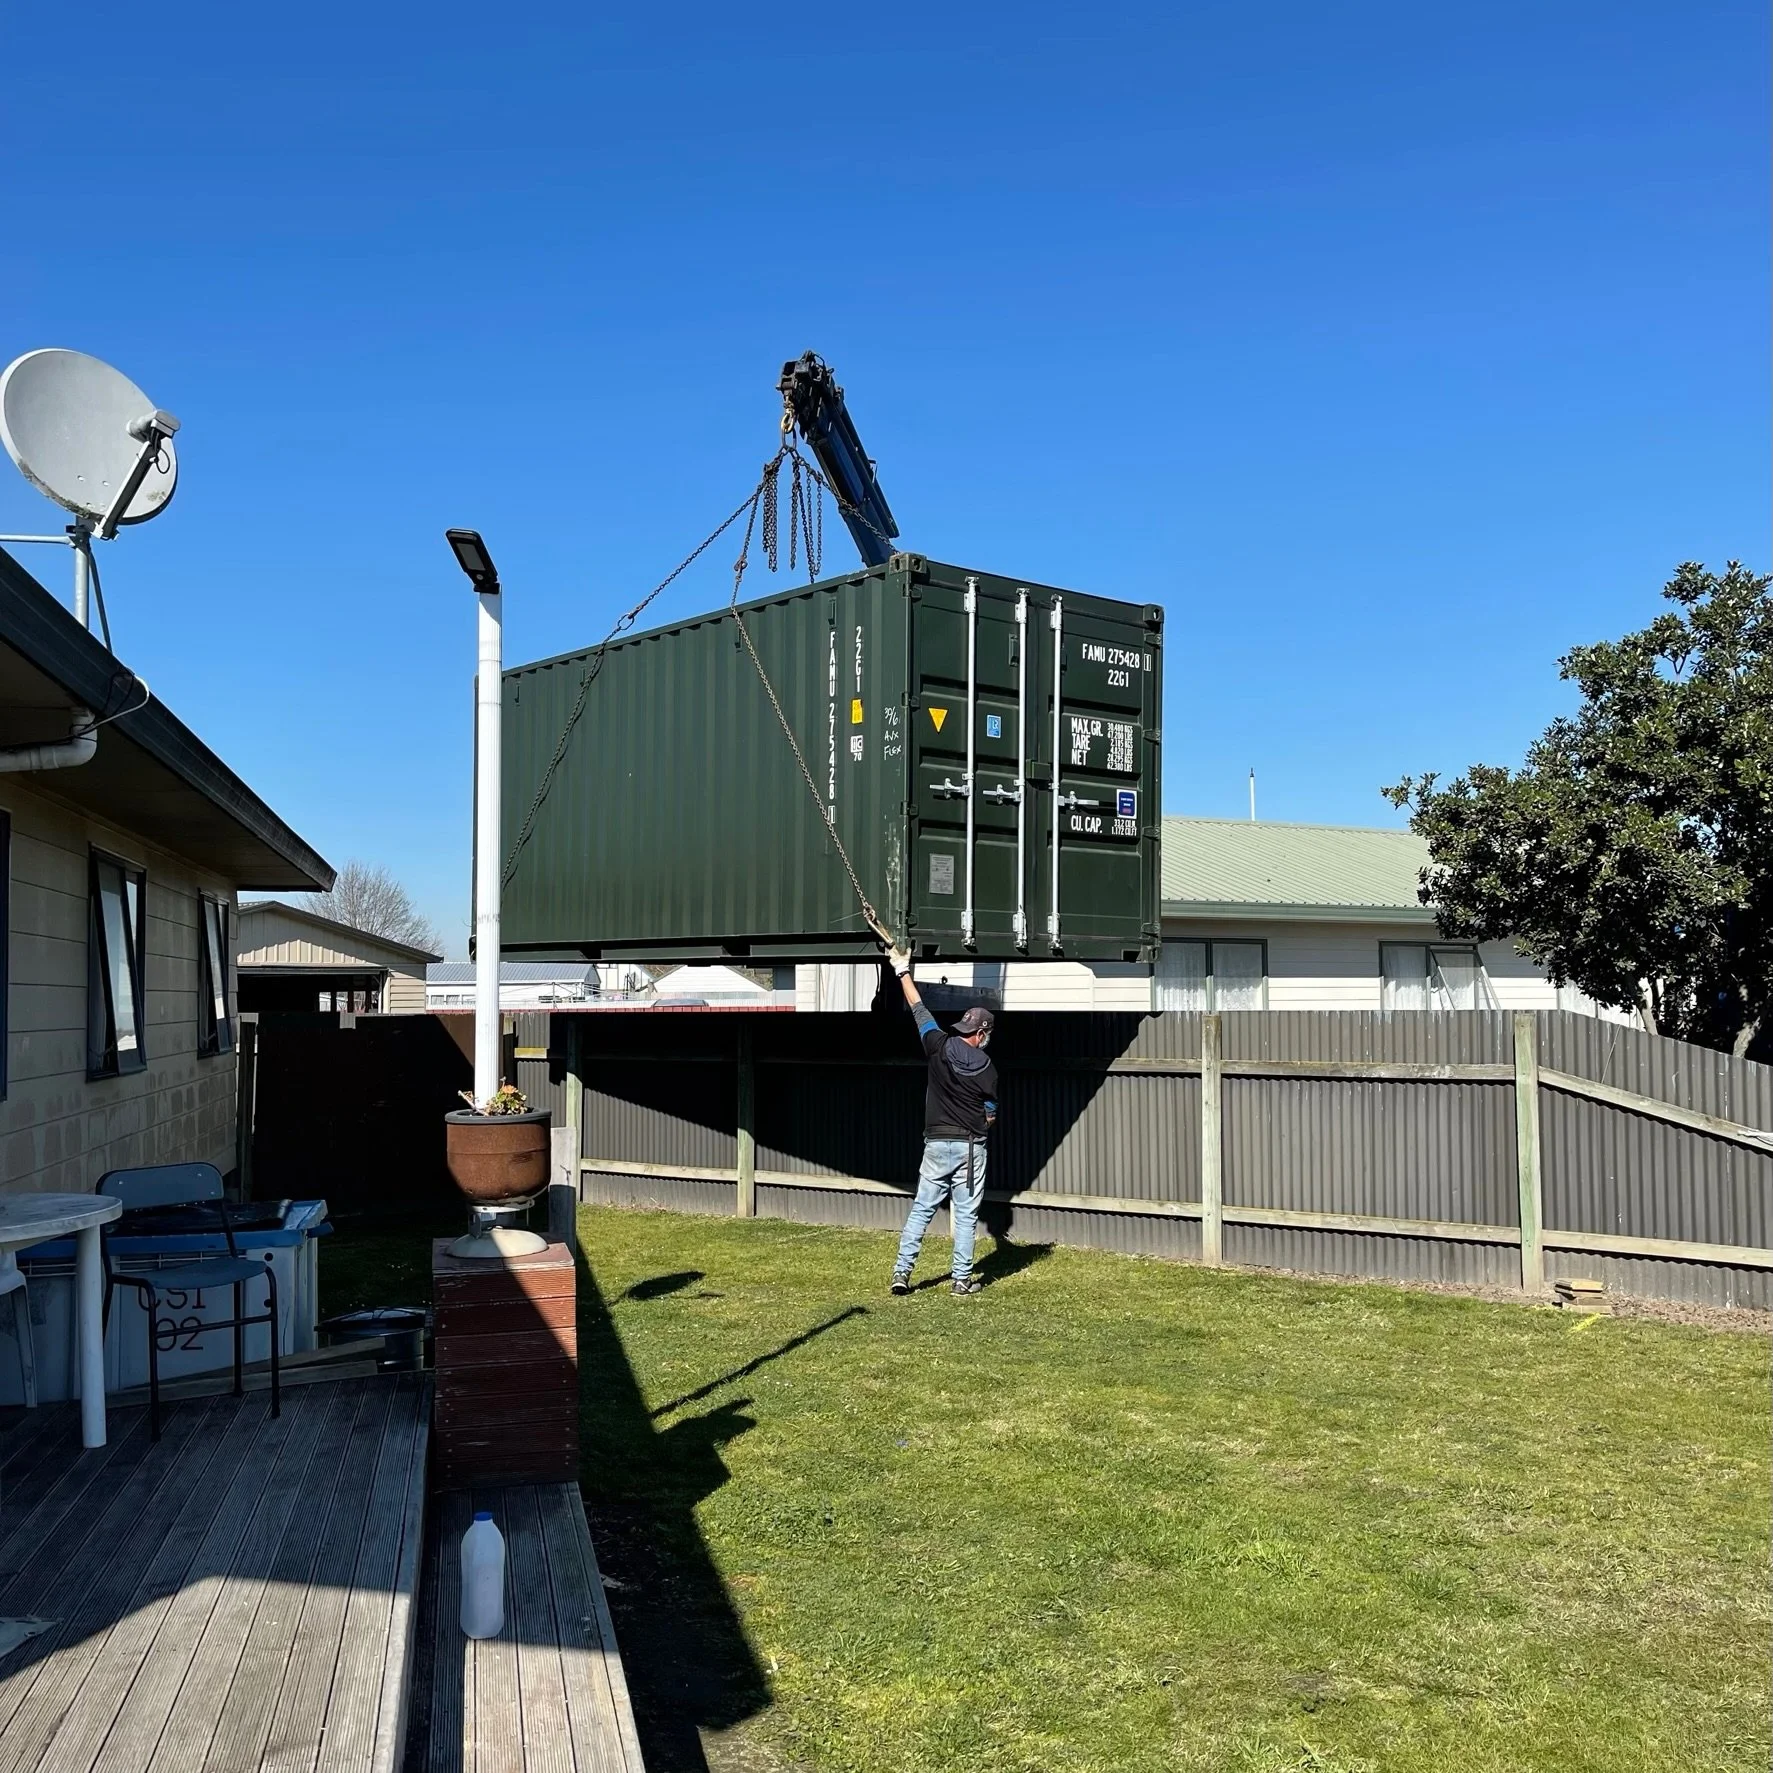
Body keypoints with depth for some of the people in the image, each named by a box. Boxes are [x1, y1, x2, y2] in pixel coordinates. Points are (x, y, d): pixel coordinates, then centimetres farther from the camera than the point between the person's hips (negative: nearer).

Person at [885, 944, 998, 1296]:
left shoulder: (940, 1047, -4)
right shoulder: (987, 1069, -6)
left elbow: (919, 1009, 6)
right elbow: (990, 1117, 2)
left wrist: (902, 970, 16)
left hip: (936, 1144, 2)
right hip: (970, 1146, -2)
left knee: (921, 1208, 8)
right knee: (966, 1214, 5)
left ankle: (901, 1271, 4)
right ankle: (961, 1279, 7)